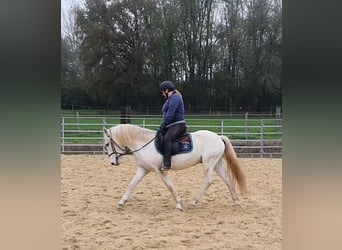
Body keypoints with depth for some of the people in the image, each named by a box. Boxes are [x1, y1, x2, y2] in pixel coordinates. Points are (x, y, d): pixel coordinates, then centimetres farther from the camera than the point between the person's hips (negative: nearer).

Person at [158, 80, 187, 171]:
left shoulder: (175, 97, -9)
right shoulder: (170, 98, 23)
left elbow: (170, 114, -17)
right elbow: (167, 114, 23)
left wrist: (163, 125, -17)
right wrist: (163, 126, 12)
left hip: (178, 125, -12)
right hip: (171, 126, 12)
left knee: (166, 139, -32)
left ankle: (166, 164, -39)